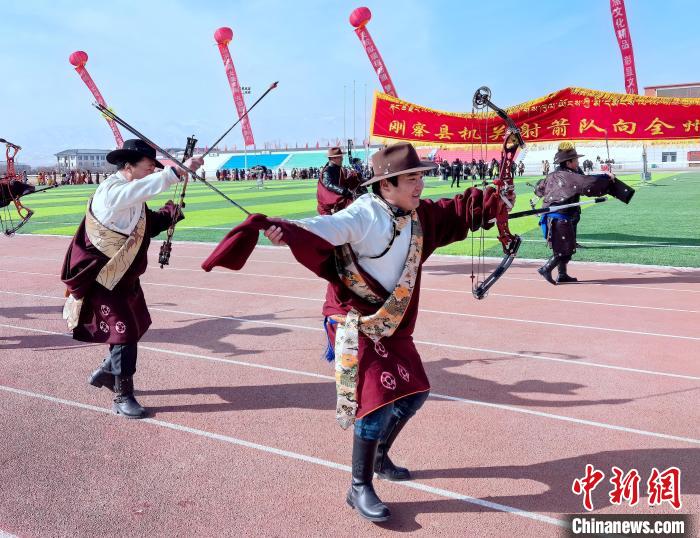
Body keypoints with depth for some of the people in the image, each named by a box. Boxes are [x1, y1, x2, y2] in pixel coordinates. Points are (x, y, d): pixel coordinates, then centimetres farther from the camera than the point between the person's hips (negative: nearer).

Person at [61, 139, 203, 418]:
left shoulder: (132, 196, 6)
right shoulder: (111, 192, -23)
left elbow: (148, 225, 13)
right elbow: (146, 186, -41)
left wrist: (167, 214, -5)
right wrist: (181, 168, -45)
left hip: (125, 277, 9)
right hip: (102, 278, -9)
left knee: (136, 325, 19)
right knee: (124, 331, -9)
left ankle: (106, 372, 41)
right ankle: (122, 398, 5)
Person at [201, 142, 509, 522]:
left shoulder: (419, 214, 3)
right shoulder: (362, 215, -21)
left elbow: (458, 209, 20)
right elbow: (320, 230, -38)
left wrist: (494, 201, 16)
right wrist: (283, 230, -55)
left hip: (394, 323, 9)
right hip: (356, 323, -8)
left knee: (413, 391, 17)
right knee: (378, 398, -14)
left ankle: (379, 457, 40)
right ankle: (359, 488, 3)